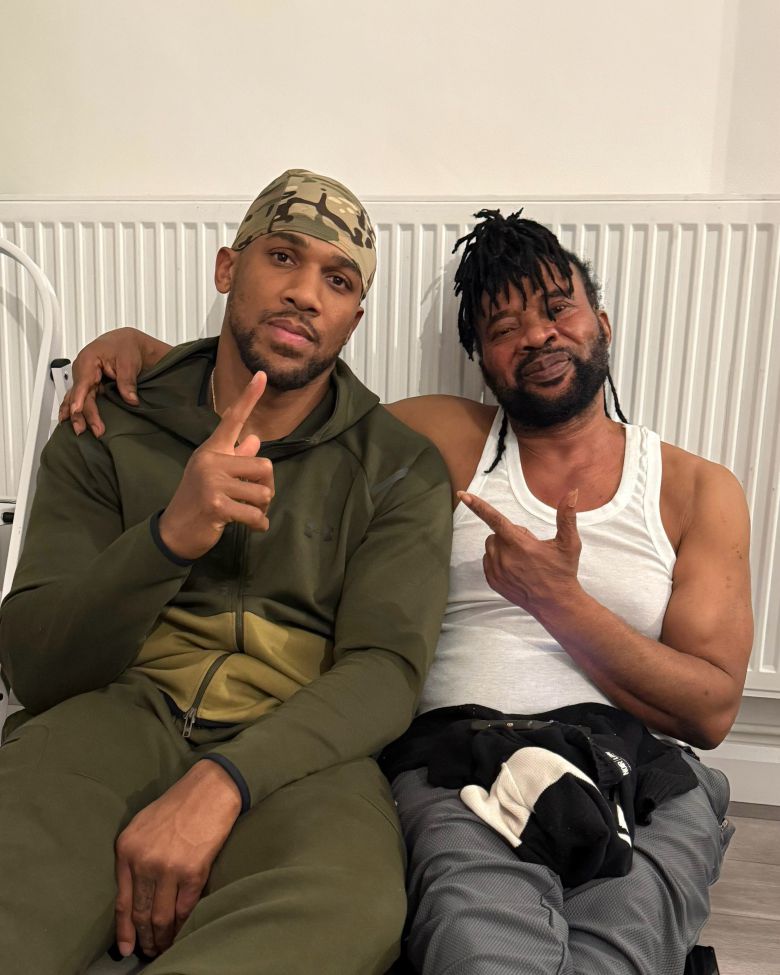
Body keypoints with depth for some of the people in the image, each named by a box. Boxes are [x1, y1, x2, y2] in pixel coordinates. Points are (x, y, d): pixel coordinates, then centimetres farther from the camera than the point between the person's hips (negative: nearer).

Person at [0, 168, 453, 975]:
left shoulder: (400, 469, 6)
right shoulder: (107, 434, 8)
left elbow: (386, 670, -5)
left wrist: (217, 785, -22)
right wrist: (171, 536, -20)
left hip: (292, 749, 1)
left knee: (350, 906, -33)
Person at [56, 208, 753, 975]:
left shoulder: (697, 490, 10)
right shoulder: (447, 442, 12)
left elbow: (711, 709, 3)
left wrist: (555, 597, -9)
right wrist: (135, 343, 2)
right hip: (459, 751, 0)